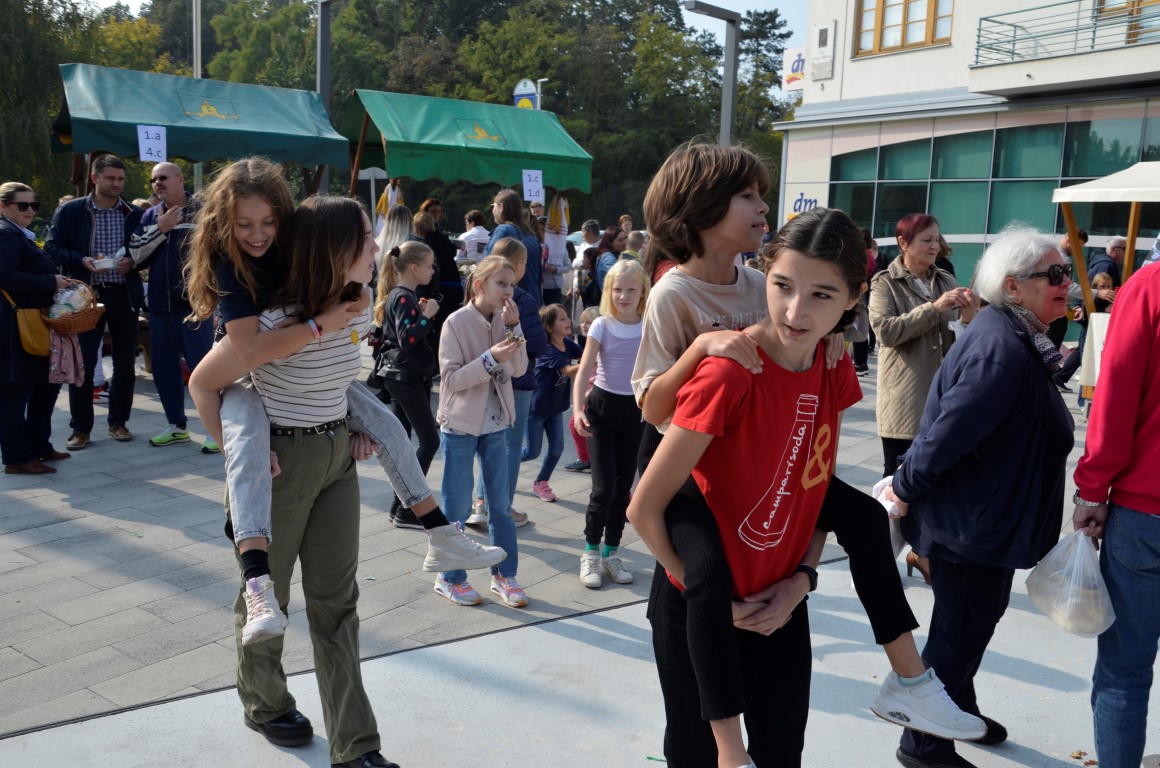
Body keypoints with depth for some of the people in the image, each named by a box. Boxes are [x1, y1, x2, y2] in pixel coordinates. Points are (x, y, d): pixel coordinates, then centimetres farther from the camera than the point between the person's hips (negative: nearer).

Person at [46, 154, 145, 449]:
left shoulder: (135, 214, 5)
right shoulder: (70, 211, 0)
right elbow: (52, 248, -1)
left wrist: (133, 261, -10)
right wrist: (82, 261, -17)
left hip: (124, 294, 2)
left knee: (125, 362, 8)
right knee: (83, 362, 0)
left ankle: (118, 422, 22)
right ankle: (80, 427, 10)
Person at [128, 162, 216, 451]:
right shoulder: (149, 217, 12)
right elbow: (136, 255, 3)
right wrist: (161, 229, -9)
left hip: (194, 303, -6)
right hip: (159, 304, 6)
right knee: (163, 367, 12)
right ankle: (177, 425, 25)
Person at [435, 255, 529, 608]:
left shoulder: (504, 320, 3)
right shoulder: (457, 322, -13)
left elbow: (519, 369, -5)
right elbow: (451, 379, -16)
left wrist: (514, 328, -15)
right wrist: (491, 358, -27)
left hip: (495, 424, 5)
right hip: (460, 424, -5)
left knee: (501, 504, 11)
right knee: (457, 507, 5)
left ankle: (504, 575, 23)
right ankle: (449, 578, 21)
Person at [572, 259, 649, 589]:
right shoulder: (602, 326, -6)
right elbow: (584, 371, -9)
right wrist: (577, 410, -22)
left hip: (634, 410, 2)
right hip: (602, 406, -2)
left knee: (624, 487, 8)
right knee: (604, 487, -6)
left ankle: (611, 552, 22)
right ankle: (591, 553, 10)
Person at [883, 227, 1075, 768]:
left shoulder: (1016, 339, 7)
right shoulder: (1000, 350, -27)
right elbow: (950, 430, -30)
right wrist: (906, 489, -20)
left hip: (983, 516, 10)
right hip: (971, 520, -10)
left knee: (977, 619, 24)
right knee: (961, 629, 3)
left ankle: (959, 712, 44)